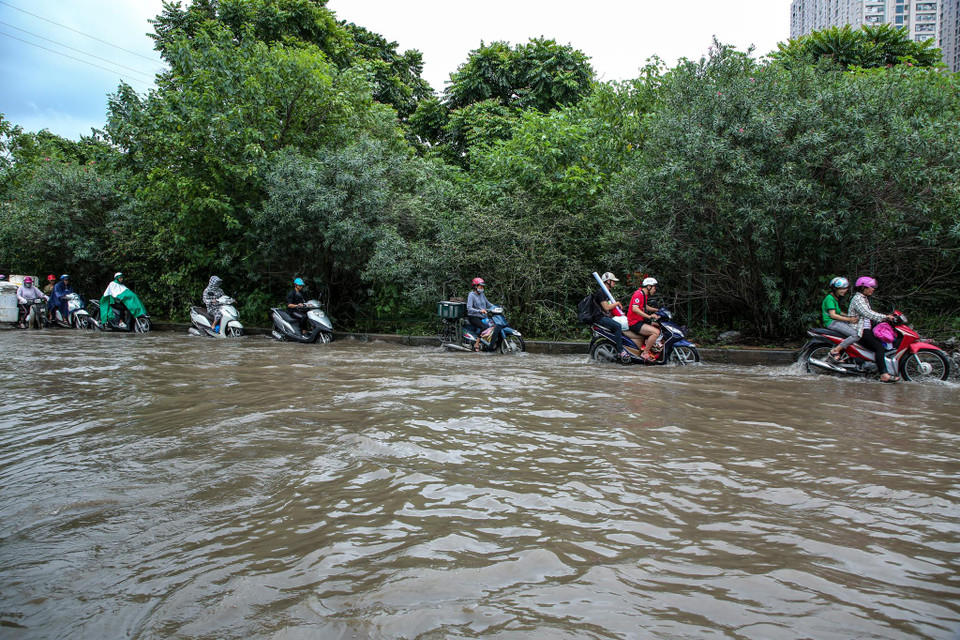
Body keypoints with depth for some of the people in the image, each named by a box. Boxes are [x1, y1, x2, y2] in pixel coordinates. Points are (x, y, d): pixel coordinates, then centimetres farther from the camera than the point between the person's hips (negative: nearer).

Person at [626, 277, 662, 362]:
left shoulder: (644, 295, 18)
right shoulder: (638, 294, -16)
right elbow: (635, 309, -31)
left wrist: (657, 310, 25)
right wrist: (649, 316, -34)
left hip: (640, 321, 11)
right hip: (634, 323, -11)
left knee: (659, 327, 18)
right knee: (656, 332, -24)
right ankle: (645, 353, -18)